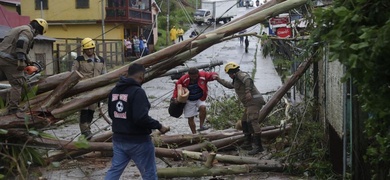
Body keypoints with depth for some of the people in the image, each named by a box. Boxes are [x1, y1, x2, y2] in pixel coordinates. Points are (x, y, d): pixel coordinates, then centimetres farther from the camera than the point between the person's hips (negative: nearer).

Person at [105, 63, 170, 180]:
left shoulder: (114, 91, 5)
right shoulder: (137, 92, -20)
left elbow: (111, 114, 15)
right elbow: (141, 118, -28)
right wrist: (159, 126, -15)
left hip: (118, 139, 7)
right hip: (138, 141, -7)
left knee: (115, 170, 15)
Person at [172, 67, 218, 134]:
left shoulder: (203, 75, -17)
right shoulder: (183, 79, -18)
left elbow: (211, 75, -9)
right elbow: (177, 87, -4)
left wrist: (214, 75, -34)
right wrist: (175, 97, -12)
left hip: (200, 99, 0)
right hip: (189, 100, 0)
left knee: (203, 107, -32)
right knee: (190, 118, 0)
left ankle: (201, 125, -19)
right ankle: (194, 134, 14)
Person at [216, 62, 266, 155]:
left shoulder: (240, 74, -4)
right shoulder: (237, 79, 27)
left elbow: (248, 79, -25)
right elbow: (230, 85, 44)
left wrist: (248, 91, -37)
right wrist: (219, 79, 49)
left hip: (253, 101, -11)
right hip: (251, 103, 11)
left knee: (252, 121, -24)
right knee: (244, 122, 21)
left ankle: (258, 146, -31)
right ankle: (247, 144, 24)